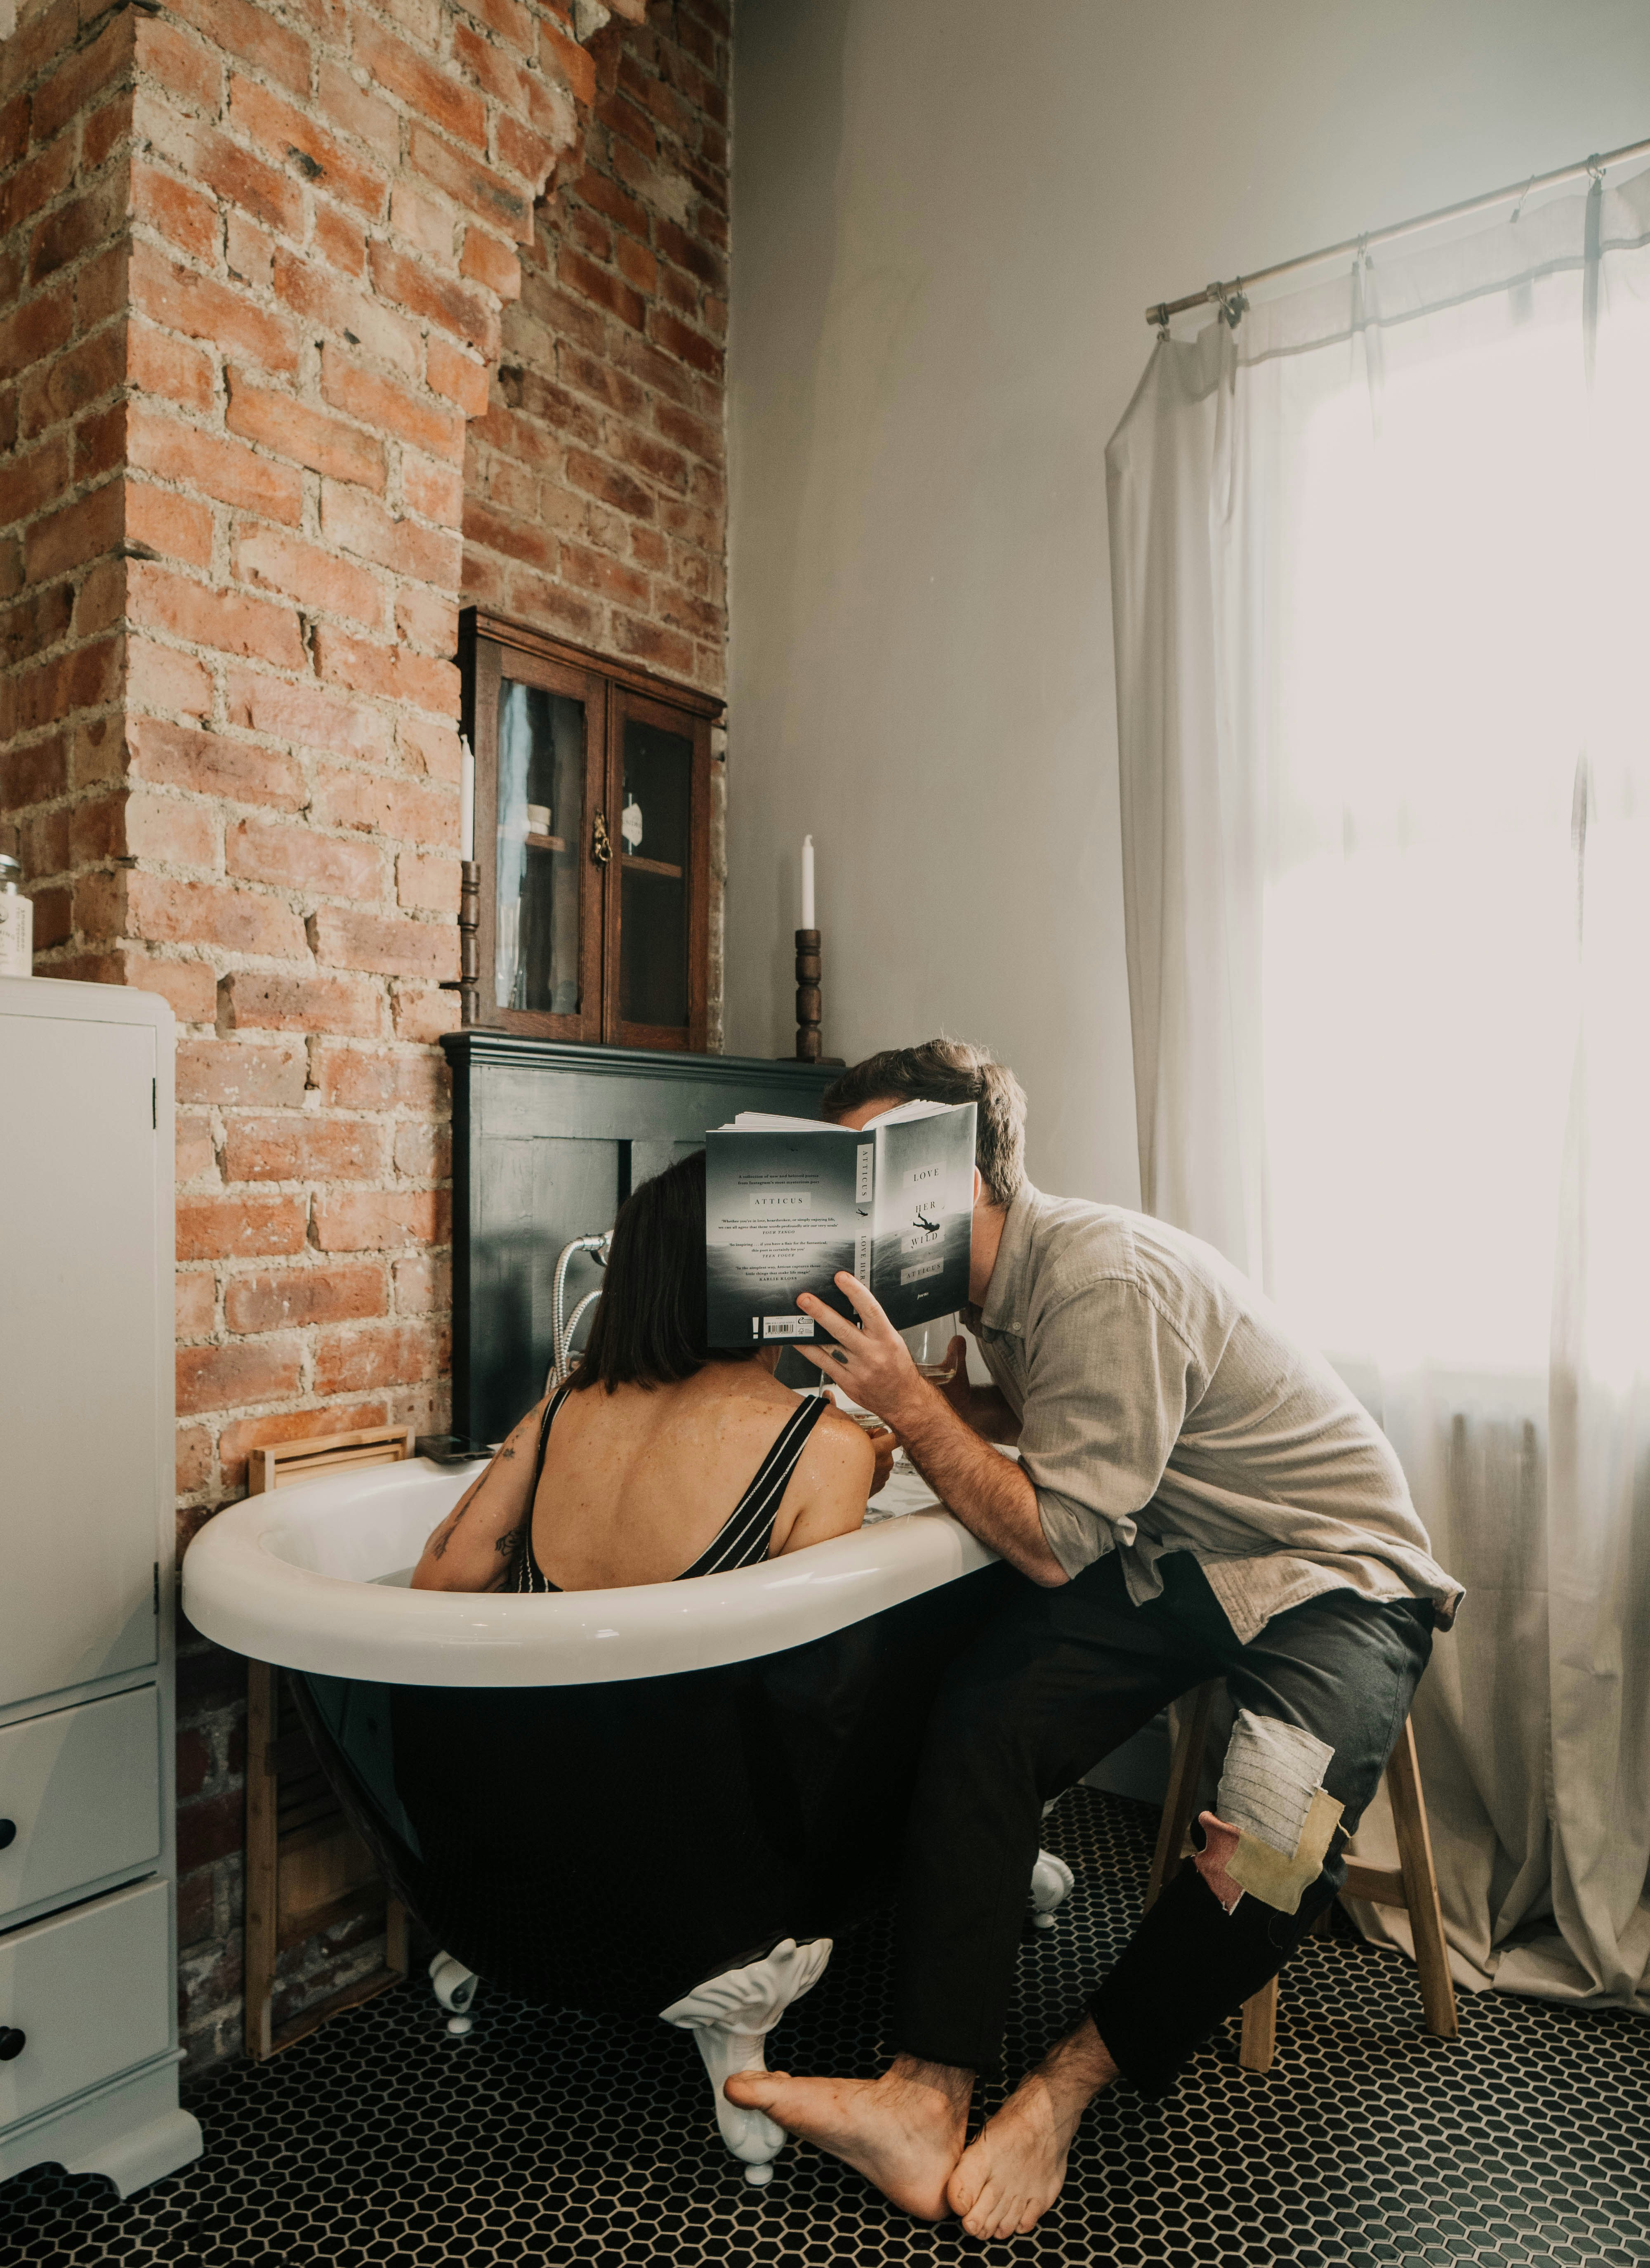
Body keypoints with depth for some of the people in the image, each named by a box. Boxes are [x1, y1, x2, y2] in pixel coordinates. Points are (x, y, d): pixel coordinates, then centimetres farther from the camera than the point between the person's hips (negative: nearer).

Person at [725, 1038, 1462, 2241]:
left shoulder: (1107, 1279, -28)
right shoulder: (1007, 1278, 0)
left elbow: (1055, 1543, -25)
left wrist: (907, 1400, -23)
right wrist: (917, 1392, 1)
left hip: (1330, 1571, -7)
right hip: (1168, 1554, 7)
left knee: (1267, 1852, -31)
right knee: (985, 1717, -19)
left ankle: (1069, 2082, -7)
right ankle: (930, 2096, -16)